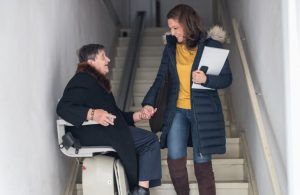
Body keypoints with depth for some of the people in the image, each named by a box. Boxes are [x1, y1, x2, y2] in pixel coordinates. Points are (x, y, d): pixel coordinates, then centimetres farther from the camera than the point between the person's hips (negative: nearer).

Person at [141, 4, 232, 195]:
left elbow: (227, 78, -3)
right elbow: (161, 77, 6)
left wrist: (206, 79, -22)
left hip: (203, 111, -3)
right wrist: (149, 102, -7)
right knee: (175, 158, -7)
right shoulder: (171, 46, 5)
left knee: (202, 161, 1)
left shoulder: (211, 44, -6)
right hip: (177, 110, 3)